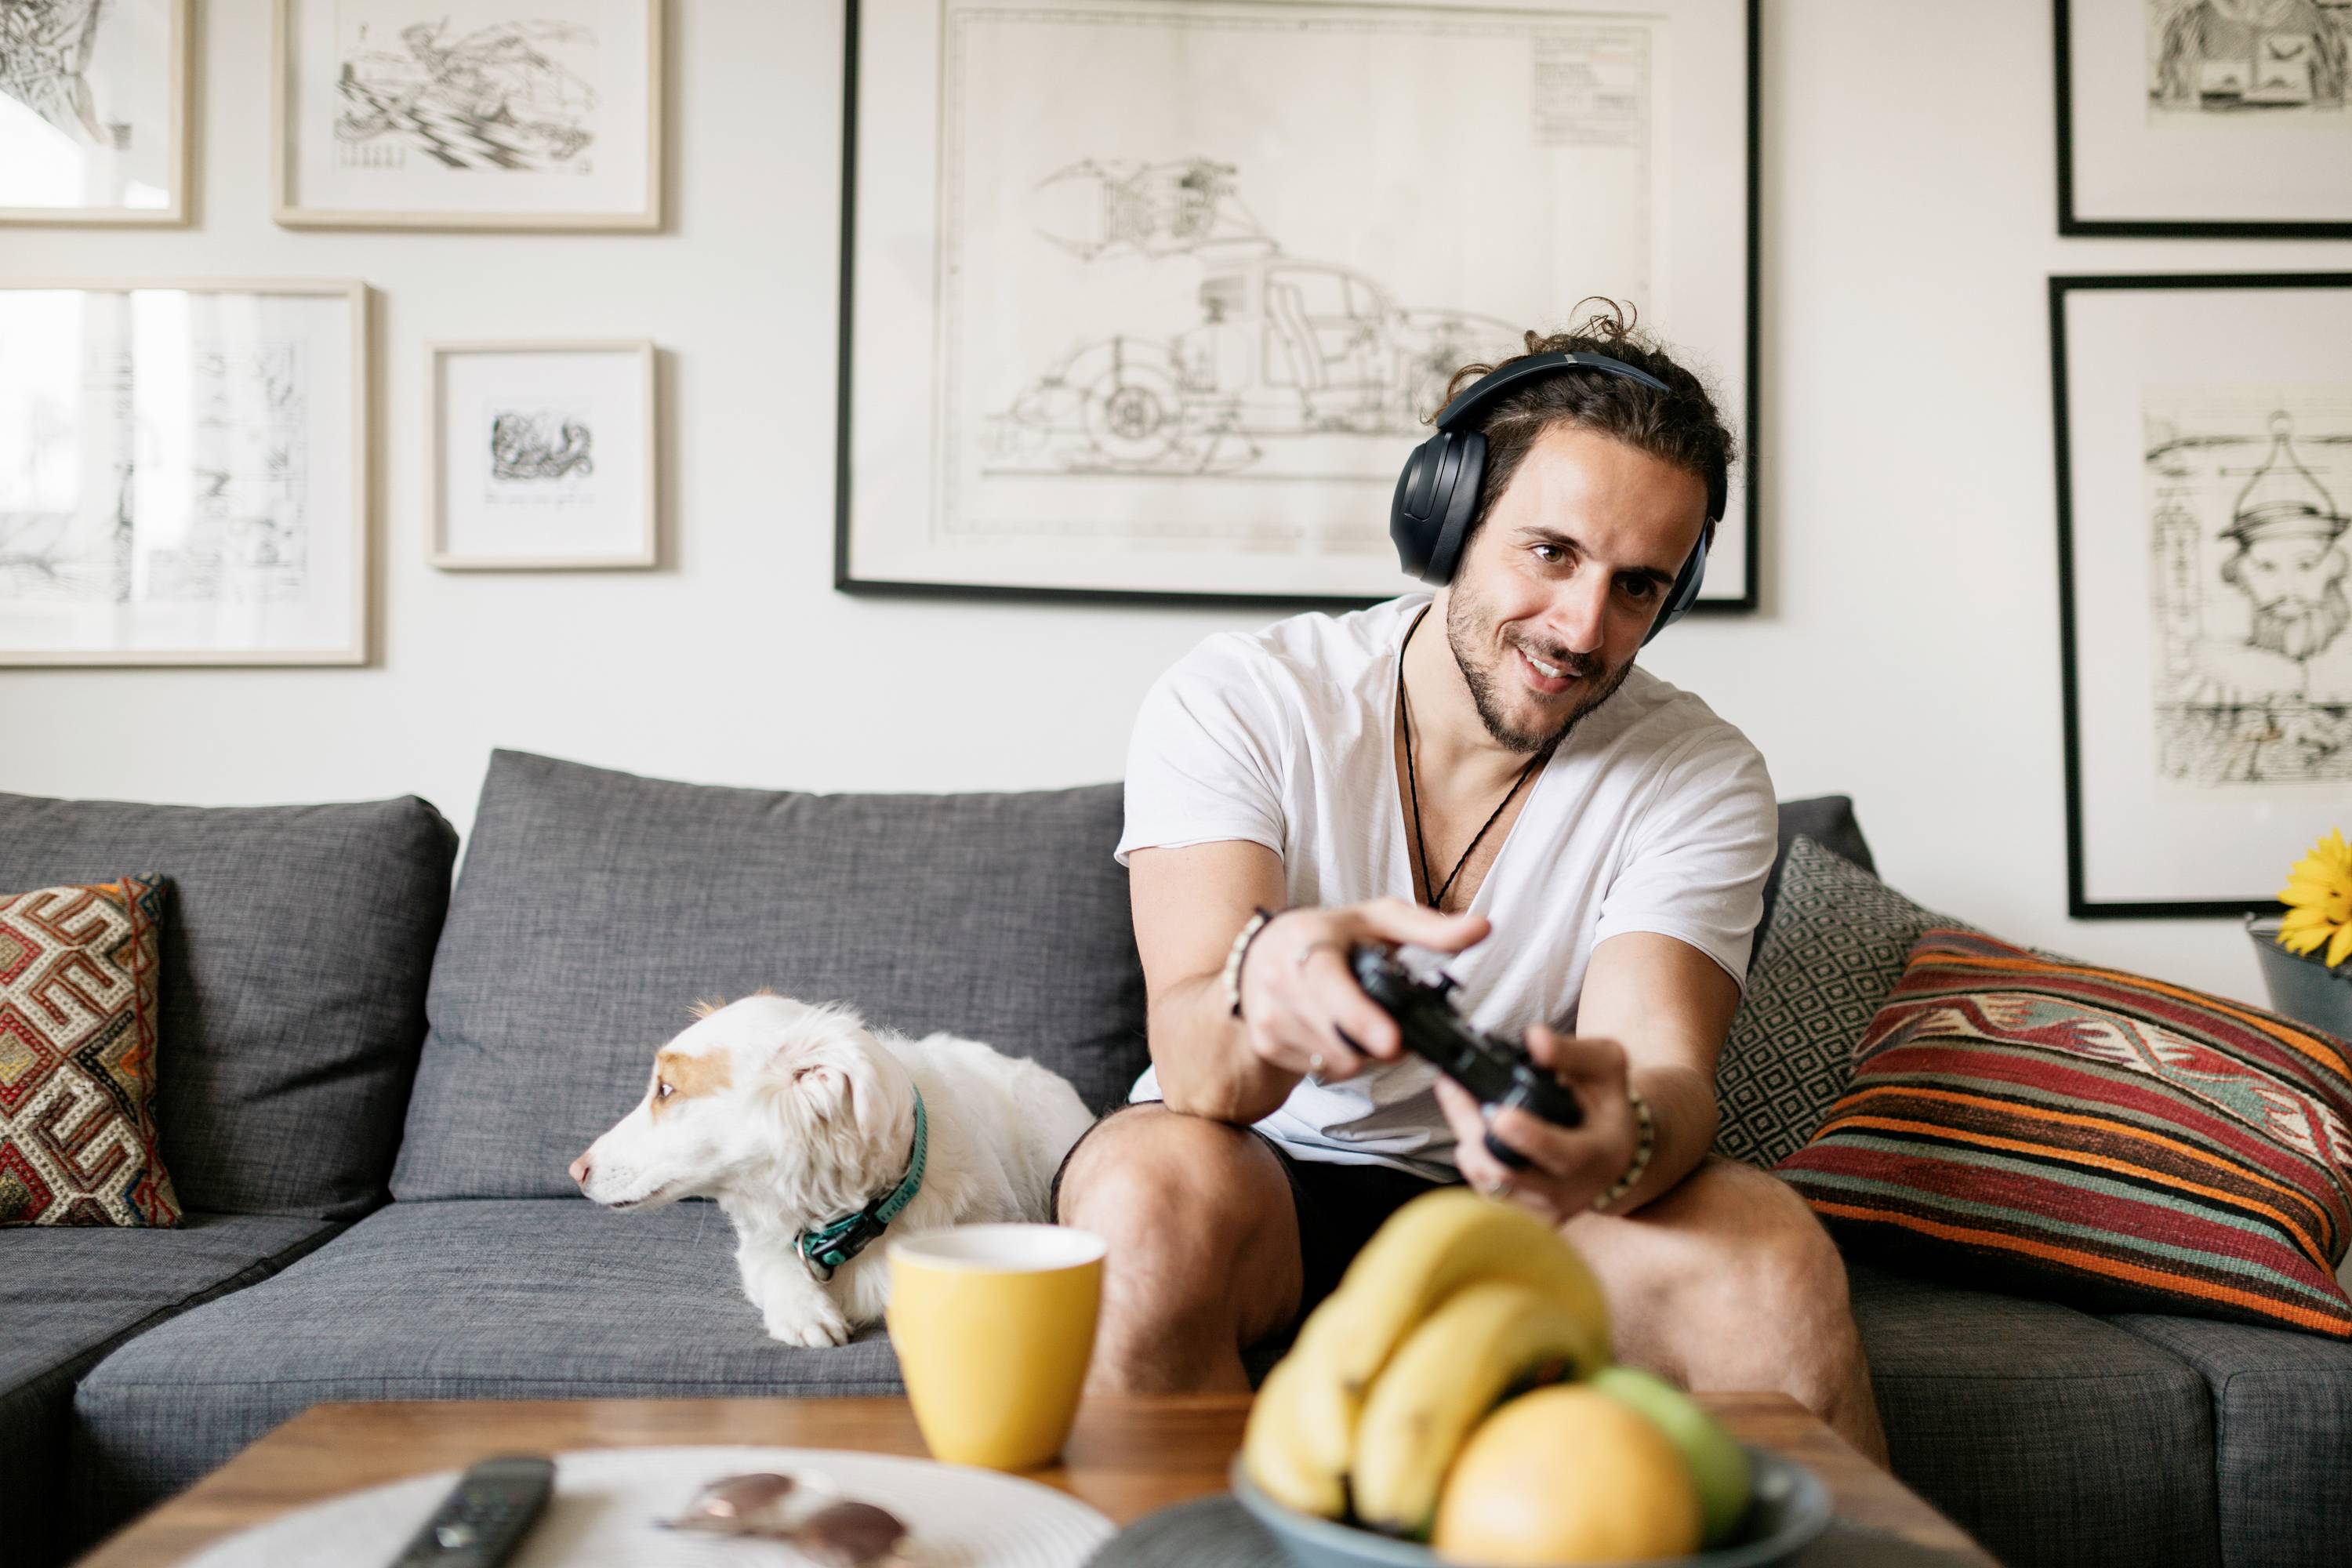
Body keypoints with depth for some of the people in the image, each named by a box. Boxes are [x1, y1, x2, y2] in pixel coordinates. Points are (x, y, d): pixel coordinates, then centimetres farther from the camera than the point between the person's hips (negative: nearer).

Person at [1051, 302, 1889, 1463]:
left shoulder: (1700, 779, -6)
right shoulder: (1235, 702, -12)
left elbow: (1668, 1072, -21)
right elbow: (1191, 1065, -24)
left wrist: (1616, 1144, -47)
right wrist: (1261, 988, -50)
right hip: (1263, 1179, -1)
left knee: (1772, 1254, -27)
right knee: (1155, 1184, -34)